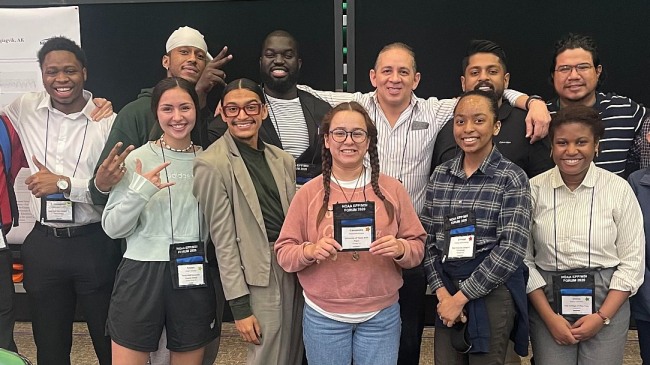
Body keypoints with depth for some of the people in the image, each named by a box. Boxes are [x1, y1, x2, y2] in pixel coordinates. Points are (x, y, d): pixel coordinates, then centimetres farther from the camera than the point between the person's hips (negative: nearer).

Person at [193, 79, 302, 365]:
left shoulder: (282, 159, 6)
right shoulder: (212, 164, -12)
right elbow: (223, 239, -12)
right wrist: (239, 306, -12)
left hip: (292, 269, 6)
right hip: (257, 276, -6)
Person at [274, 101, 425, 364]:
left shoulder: (392, 189, 0)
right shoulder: (308, 193, -3)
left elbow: (417, 247, 1)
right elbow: (284, 253, -2)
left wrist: (400, 249, -20)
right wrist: (310, 250, -21)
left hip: (382, 316, 1)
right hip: (323, 317, 0)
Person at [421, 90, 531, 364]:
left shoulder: (512, 177, -7)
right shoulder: (440, 175, 5)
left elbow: (511, 249, -14)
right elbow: (428, 239, 5)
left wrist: (461, 296, -14)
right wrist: (441, 291, -8)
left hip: (492, 289, -3)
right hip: (447, 288, 4)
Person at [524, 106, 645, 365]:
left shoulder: (618, 189, -3)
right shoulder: (534, 189, -4)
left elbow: (632, 262, -3)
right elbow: (524, 259, -4)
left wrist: (602, 317, -9)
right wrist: (549, 317, -9)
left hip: (607, 301, 0)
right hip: (547, 302, 0)